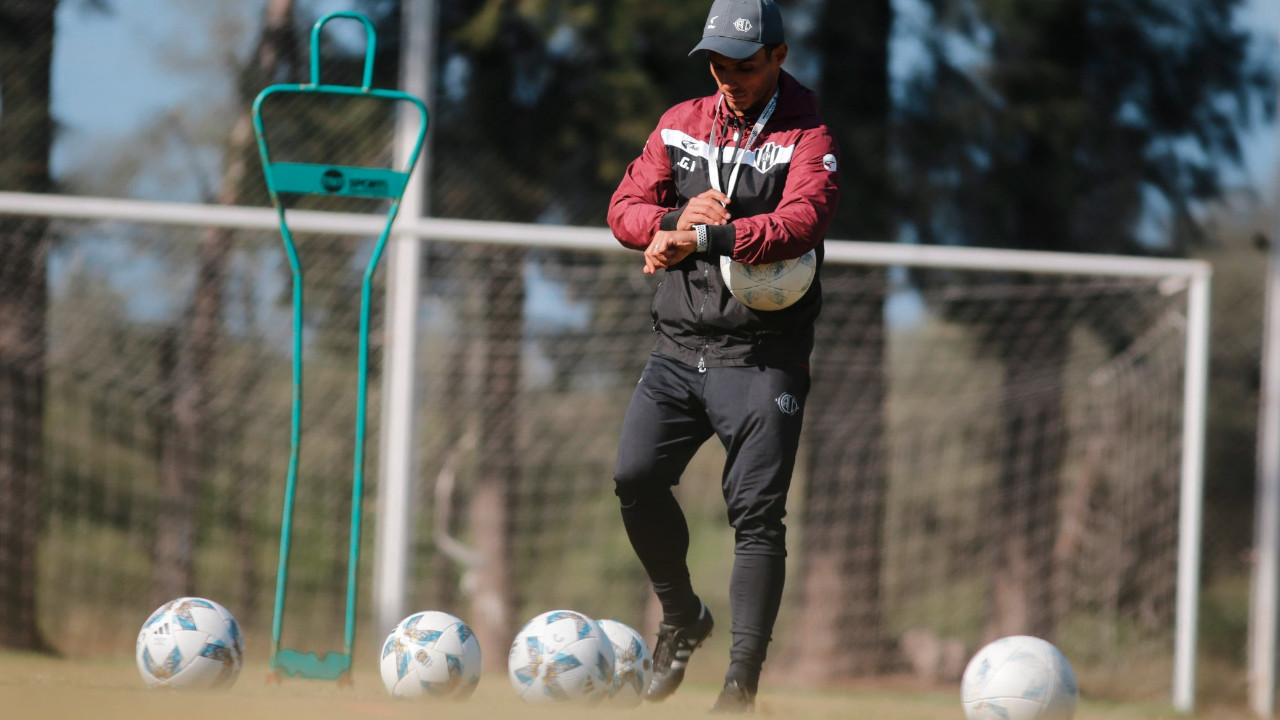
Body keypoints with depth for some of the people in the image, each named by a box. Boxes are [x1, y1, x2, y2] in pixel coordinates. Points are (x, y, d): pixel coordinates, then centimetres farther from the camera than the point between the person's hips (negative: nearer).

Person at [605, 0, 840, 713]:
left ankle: (743, 681, -7)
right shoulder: (681, 125, 12)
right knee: (636, 478, -7)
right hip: (679, 351, 5)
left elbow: (801, 222, -22)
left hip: (762, 358, -5)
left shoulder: (807, 139, -5)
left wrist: (703, 238, -30)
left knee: (757, 513, -9)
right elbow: (625, 208, 8)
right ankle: (682, 617, 17)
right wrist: (673, 219, -14)